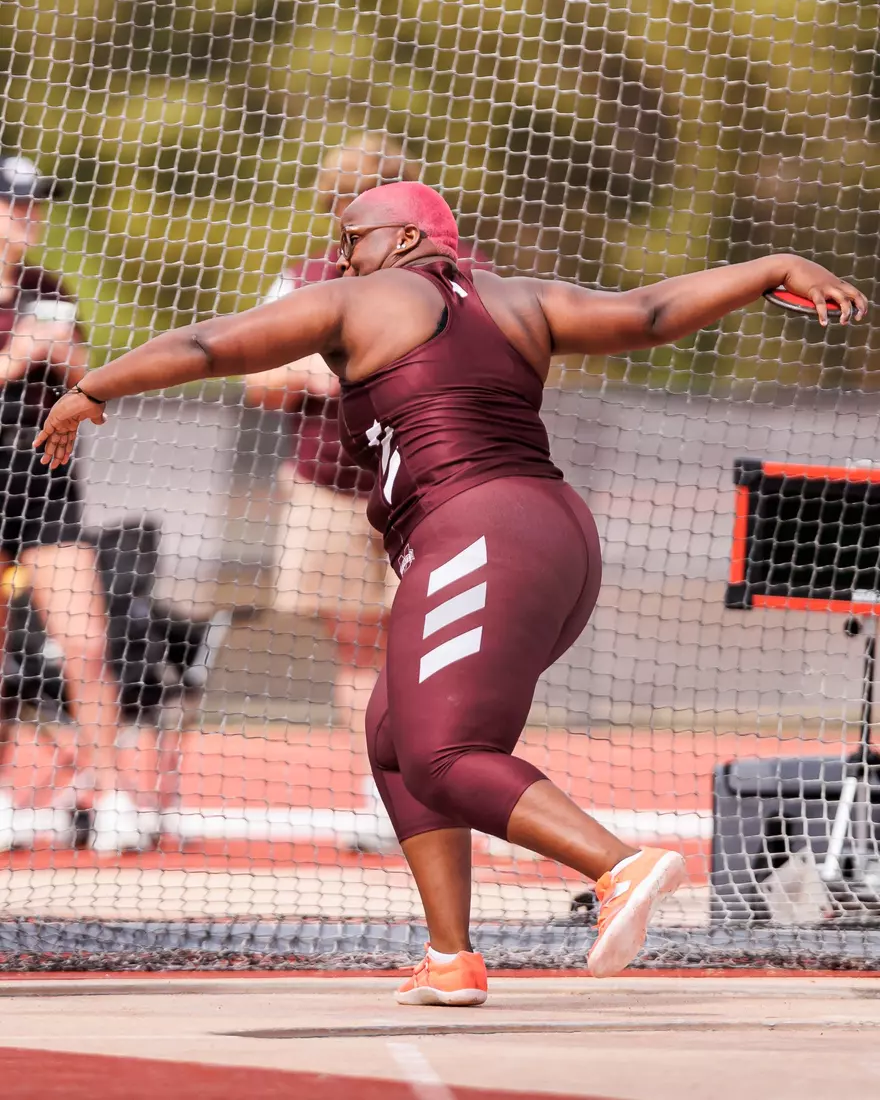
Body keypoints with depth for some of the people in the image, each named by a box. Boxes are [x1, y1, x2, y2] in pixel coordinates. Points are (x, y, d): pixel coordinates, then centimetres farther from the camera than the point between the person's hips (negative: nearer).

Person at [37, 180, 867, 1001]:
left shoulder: (359, 304, 6)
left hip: (477, 552, -9)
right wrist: (778, 270, 19)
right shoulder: (517, 304, 21)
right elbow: (651, 311, 14)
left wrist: (94, 391, 18)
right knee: (394, 738, 18)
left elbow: (208, 345, 8)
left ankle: (623, 865, -35)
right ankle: (451, 959, 8)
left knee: (446, 767, -16)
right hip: (563, 546, 9)